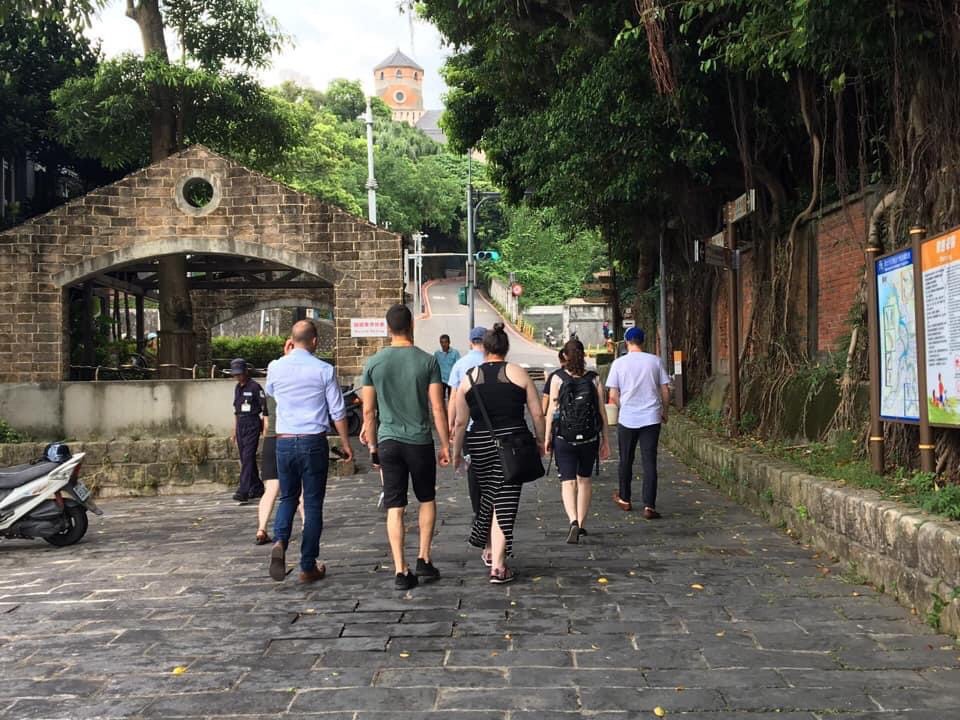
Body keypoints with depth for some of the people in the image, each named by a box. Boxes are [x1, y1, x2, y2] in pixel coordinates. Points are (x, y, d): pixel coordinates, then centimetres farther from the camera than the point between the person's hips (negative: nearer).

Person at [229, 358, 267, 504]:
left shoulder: (255, 387, -9)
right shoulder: (237, 388, 15)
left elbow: (265, 409, -11)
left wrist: (265, 430, -15)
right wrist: (234, 431, 21)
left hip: (252, 424, -8)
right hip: (240, 425, 8)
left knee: (248, 457, -13)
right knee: (245, 459, 10)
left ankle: (243, 492, -19)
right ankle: (257, 488, 21)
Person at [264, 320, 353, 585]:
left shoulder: (275, 367, 0)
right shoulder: (323, 370, -7)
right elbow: (337, 412, -4)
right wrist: (345, 443, 8)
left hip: (284, 441, 3)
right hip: (313, 442, -2)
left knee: (287, 497, 18)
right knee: (313, 503, 6)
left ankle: (280, 541, -10)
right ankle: (308, 567, 10)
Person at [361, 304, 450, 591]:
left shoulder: (374, 363, 0)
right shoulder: (427, 361, -5)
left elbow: (369, 411, 3)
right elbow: (437, 408, -6)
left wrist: (372, 445, 15)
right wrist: (445, 445, 3)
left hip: (388, 441, 1)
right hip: (419, 441, -1)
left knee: (394, 507, 4)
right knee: (427, 499, 19)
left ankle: (401, 571, 3)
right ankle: (424, 559, 15)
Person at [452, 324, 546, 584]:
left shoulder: (469, 377, 2)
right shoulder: (518, 373, -1)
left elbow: (461, 421, 3)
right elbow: (537, 414, -1)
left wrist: (456, 451, 13)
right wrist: (540, 441, 13)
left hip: (480, 445, 2)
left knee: (488, 497, 21)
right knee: (505, 502, 0)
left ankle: (491, 550, 34)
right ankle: (498, 566, -2)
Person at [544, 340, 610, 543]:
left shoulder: (558, 378, -5)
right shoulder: (594, 378, 0)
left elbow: (551, 409, -6)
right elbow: (602, 411, 1)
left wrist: (547, 437, 2)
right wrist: (605, 440, 8)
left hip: (564, 437, -2)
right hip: (590, 437, 2)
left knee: (568, 482, 0)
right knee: (585, 479, 18)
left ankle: (573, 522, -22)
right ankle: (581, 524, 24)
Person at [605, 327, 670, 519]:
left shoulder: (619, 363, -3)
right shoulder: (655, 361, 1)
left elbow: (613, 396, -2)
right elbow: (665, 391, 3)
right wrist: (664, 411, 18)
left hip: (627, 419, 0)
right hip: (651, 418, 1)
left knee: (626, 461, 15)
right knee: (649, 462, 1)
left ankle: (624, 499, 29)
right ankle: (649, 506, -5)